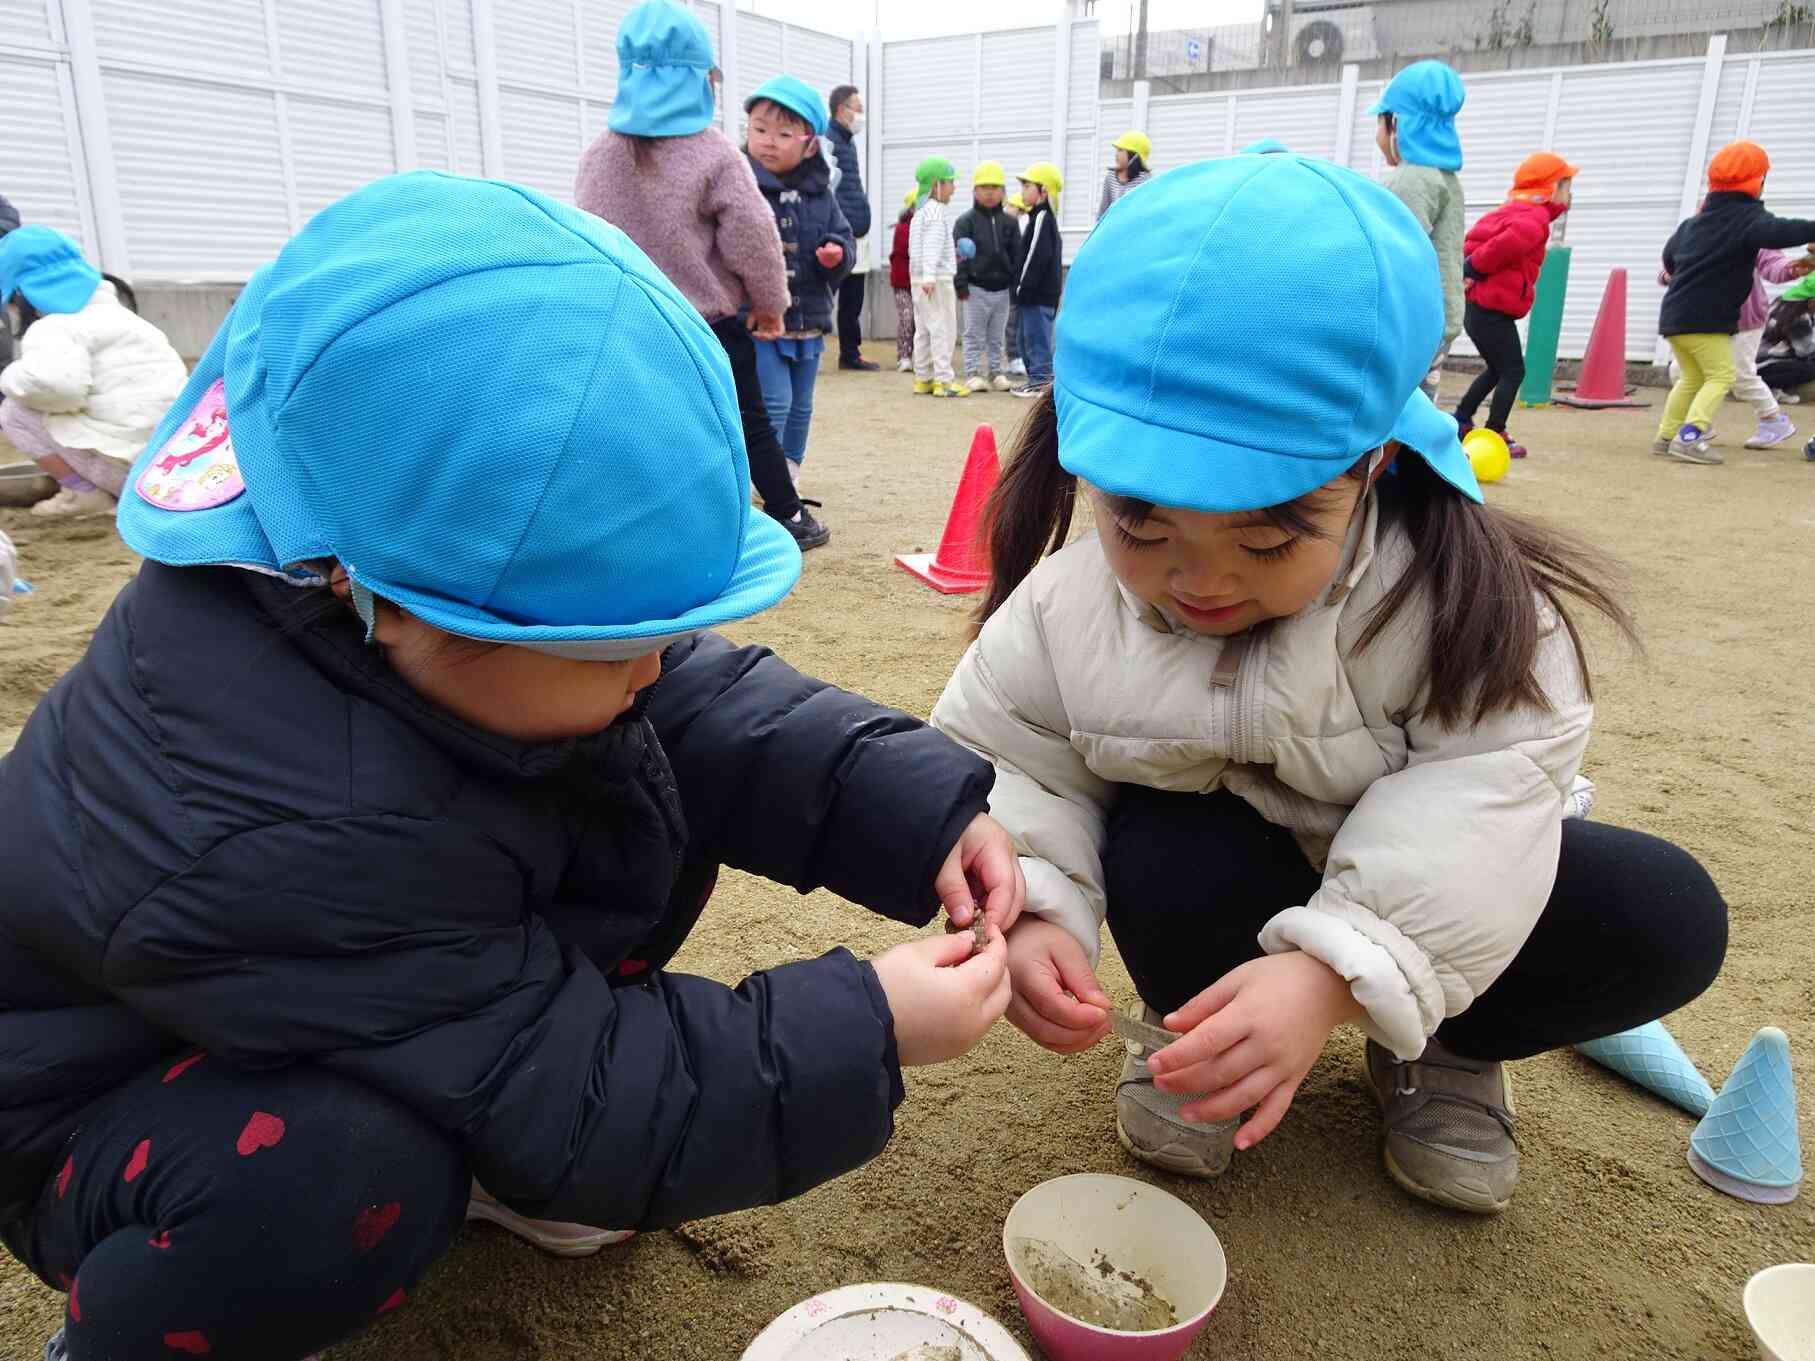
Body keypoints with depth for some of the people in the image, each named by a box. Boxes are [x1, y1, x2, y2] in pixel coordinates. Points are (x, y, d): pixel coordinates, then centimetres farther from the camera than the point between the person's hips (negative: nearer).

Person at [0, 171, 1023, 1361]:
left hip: (363, 1009, 7)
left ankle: (473, 1151, 8)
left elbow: (707, 706, -13)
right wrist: (862, 1040, -31)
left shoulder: (418, 566, -22)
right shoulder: (283, 839, -41)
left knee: (646, 807, -8)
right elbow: (565, 1107, -32)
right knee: (350, 1184, -39)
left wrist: (920, 807, -24)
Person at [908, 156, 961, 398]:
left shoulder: (920, 212, 17)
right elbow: (932, 244, -24)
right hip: (938, 279, -10)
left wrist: (953, 256, 30)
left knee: (923, 329, 11)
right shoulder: (936, 210, -13)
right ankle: (943, 380, -10)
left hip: (919, 278, 10)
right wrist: (930, 275, -33)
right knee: (942, 329, -8)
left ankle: (922, 378, 14)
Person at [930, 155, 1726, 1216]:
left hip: (1421, 895, 1)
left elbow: (1487, 791, -33)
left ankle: (1443, 1048, 6)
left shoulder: (1462, 596, -27)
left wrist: (1335, 972, -47)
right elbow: (1004, 766, -16)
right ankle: (1201, 1039, -1)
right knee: (1163, 861, -35)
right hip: (1221, 881, 0)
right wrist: (1029, 911, -37)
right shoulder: (1065, 609, -21)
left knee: (1666, 919, -21)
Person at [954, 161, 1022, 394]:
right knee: (975, 335, 1)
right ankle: (973, 374, 6)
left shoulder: (1009, 222, 7)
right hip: (976, 287, -4)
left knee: (998, 336, 11)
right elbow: (959, 254, -7)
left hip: (1002, 288, 4)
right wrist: (961, 283, -13)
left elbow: (1017, 254, 7)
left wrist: (1017, 283, 1)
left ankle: (997, 373, 19)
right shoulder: (967, 221, -4)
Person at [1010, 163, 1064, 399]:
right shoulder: (1041, 216, 18)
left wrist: (1024, 288, -19)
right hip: (1038, 293, 10)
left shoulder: (1042, 218, -14)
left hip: (1038, 294, -10)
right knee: (1028, 339, 16)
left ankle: (1041, 380, -3)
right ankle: (1037, 378, 22)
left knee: (1037, 338, -6)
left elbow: (1038, 256, -22)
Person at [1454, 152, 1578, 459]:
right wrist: (1475, 269, -23)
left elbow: (1475, 238, 19)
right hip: (1493, 311, -10)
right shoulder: (1535, 219, -14)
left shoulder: (1510, 211, 18)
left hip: (1478, 307, 10)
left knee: (1497, 368, 23)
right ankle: (1494, 436, 1)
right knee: (1513, 372, 0)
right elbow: (1509, 243, -34)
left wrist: (1470, 266, 5)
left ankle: (1460, 422, 24)